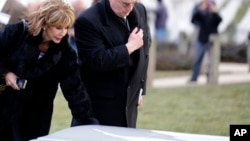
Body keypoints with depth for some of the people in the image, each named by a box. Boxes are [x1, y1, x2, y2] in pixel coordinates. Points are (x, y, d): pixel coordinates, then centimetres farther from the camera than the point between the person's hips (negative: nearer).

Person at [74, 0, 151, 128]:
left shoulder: (140, 11, 4)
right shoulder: (88, 22, -19)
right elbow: (98, 62, -27)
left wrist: (140, 88, 15)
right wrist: (130, 47, -19)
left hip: (129, 101, 6)